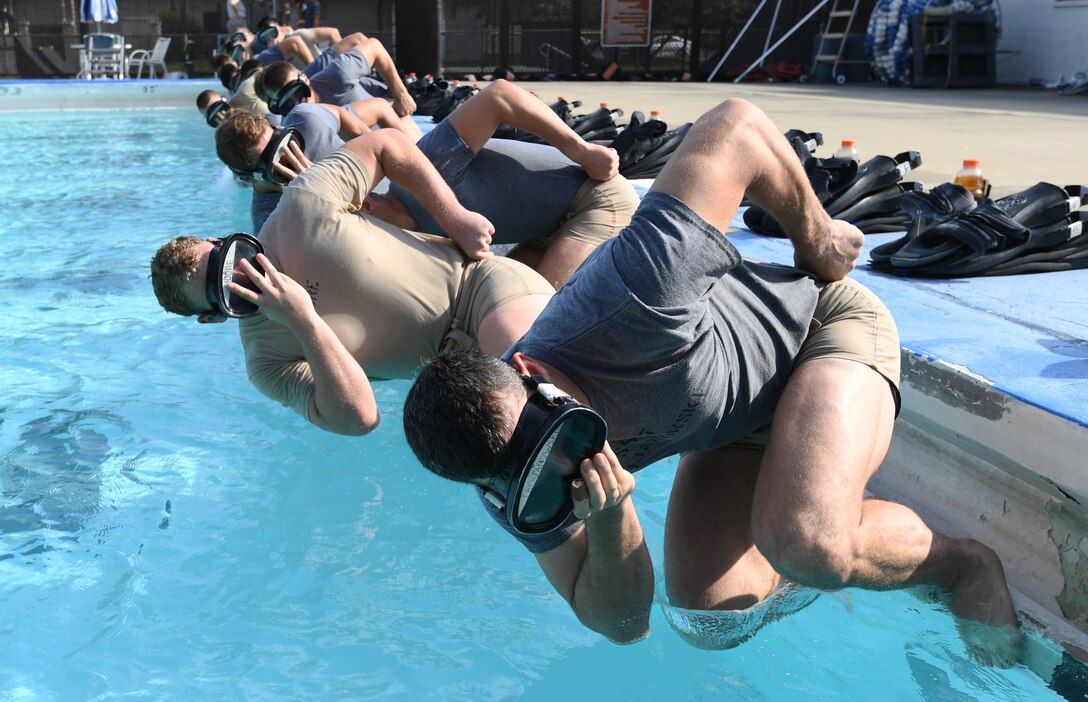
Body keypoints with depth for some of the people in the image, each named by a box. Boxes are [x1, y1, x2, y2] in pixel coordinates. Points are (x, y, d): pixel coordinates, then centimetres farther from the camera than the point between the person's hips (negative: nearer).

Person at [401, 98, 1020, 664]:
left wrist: (814, 239, -12)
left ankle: (964, 564, 1)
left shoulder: (629, 299, -41)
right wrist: (610, 520, -33)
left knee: (805, 544, -31)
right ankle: (833, 562, 18)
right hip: (739, 431, 5)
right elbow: (624, 624, -11)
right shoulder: (521, 494, -21)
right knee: (708, 612, -12)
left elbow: (740, 124, -29)